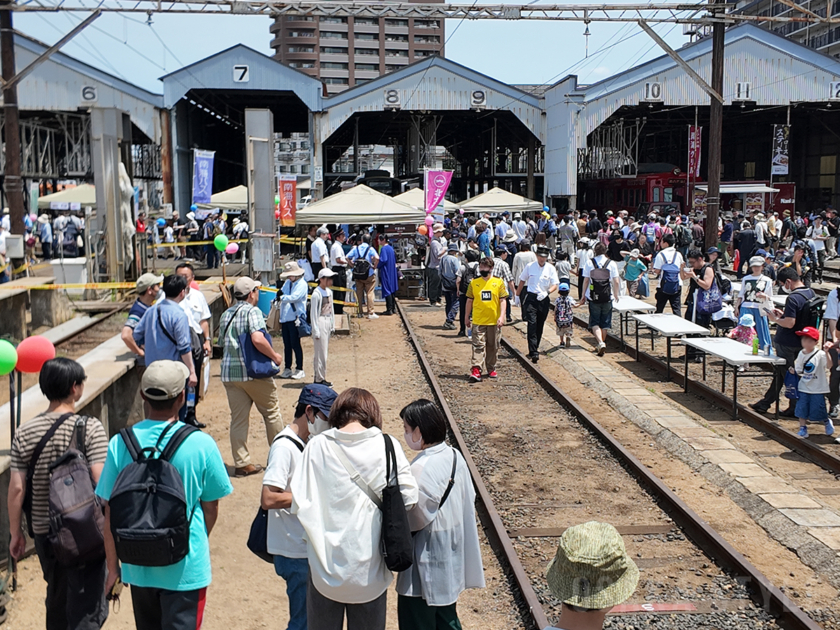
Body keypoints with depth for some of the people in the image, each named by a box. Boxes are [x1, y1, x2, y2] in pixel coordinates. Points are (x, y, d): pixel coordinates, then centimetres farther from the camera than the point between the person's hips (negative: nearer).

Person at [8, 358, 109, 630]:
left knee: (57, 600, 24)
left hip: (44, 529, 5)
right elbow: (102, 483, -19)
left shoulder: (25, 432, -2)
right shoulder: (90, 428, -14)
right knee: (87, 608, 3)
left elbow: (16, 488, -1)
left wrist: (16, 533, 9)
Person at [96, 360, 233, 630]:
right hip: (186, 567, -3)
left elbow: (110, 514, -5)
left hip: (138, 565, 3)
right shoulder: (201, 444, -15)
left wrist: (113, 566, 8)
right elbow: (211, 509, -4)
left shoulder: (120, 444, -10)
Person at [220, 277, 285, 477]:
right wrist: (274, 356, -11)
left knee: (238, 418, 7)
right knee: (272, 412, 10)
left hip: (229, 372, 6)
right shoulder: (252, 311, -9)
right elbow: (258, 339, -23)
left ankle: (241, 463, 7)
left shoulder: (225, 315, 14)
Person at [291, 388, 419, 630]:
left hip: (325, 563, 0)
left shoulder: (317, 445, -7)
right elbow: (408, 498, -9)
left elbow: (298, 503, -8)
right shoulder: (387, 446, -8)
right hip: (369, 567, 0)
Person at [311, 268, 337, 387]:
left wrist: (332, 325, 17)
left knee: (324, 351, 12)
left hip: (328, 322, 8)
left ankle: (318, 377, 20)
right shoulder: (316, 293, -15)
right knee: (321, 352, -5)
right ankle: (320, 379, 2)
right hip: (320, 322, -8)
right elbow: (313, 313, -14)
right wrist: (316, 330, -14)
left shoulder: (329, 291, 10)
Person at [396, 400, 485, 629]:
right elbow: (469, 501, 6)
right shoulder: (456, 457, -2)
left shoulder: (421, 469, -24)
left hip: (425, 569, -8)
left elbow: (411, 520, -19)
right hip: (452, 562, 8)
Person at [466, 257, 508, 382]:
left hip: (494, 321, 0)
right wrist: (467, 318, 10)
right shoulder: (474, 283, 4)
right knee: (478, 346, -7)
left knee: (493, 347, 11)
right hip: (478, 321, 0)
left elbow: (503, 300, -1)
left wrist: (501, 316, -11)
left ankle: (491, 369, 24)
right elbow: (469, 301, 10)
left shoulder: (499, 282, 1)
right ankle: (476, 370, -13)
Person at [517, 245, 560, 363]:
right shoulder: (530, 267, 4)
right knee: (532, 324, -14)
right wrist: (517, 295, 17)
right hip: (531, 298, -2)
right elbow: (522, 281, 15)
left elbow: (555, 285, -1)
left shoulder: (551, 269, 3)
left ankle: (534, 350, 22)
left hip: (544, 299, 2)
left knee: (539, 326, 8)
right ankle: (534, 352, -20)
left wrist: (547, 292, -19)